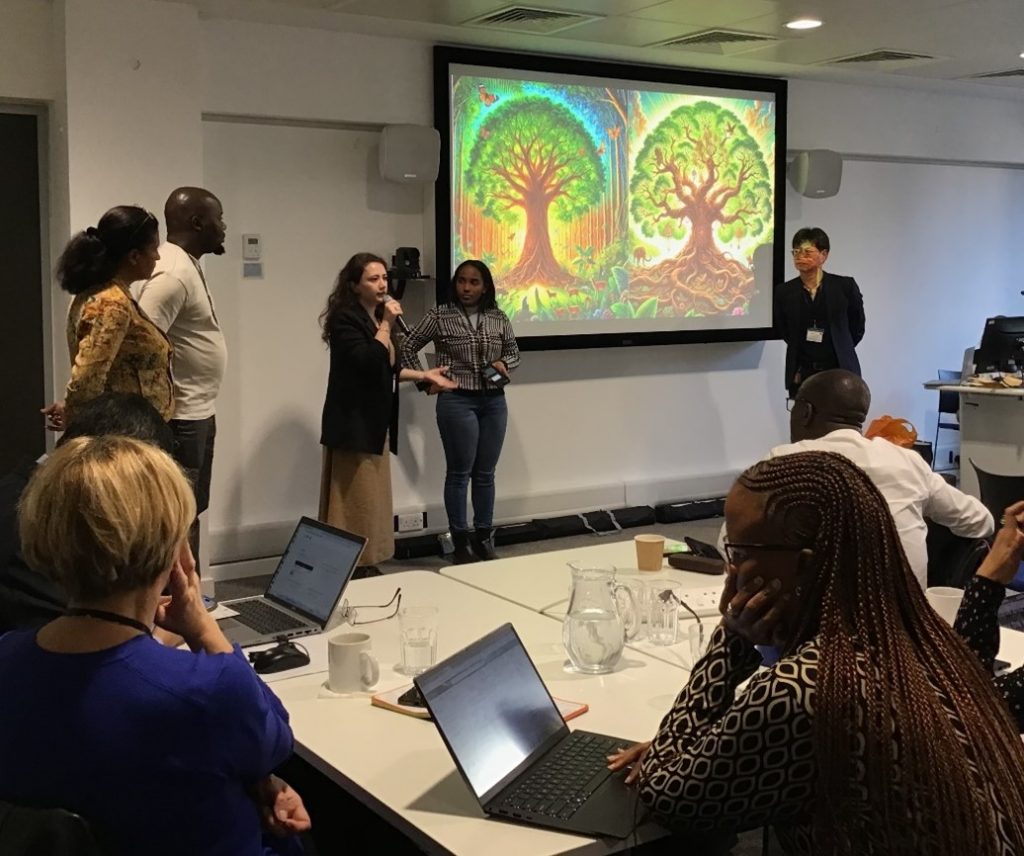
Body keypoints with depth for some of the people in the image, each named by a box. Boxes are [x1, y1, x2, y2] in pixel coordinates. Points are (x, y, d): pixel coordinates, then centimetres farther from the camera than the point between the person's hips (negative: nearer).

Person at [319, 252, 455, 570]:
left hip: (374, 424, 10)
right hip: (353, 425, -10)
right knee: (355, 505, -8)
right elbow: (368, 363, -25)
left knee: (371, 502, 12)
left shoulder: (377, 317, 16)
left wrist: (424, 375, 20)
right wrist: (387, 326, -19)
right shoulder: (345, 319, -14)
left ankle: (365, 567, 19)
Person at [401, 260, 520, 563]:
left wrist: (504, 364, -5)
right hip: (457, 401, -4)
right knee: (459, 472, 0)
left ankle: (484, 540, 20)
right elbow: (408, 347, 0)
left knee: (485, 473, 10)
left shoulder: (499, 318, 6)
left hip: (494, 401, 4)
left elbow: (514, 352, 16)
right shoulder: (440, 316, -5)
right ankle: (461, 543, 8)